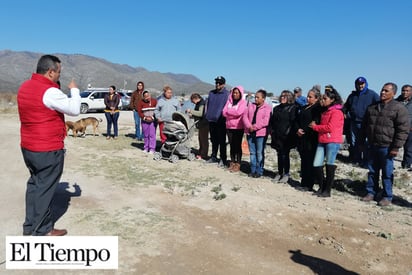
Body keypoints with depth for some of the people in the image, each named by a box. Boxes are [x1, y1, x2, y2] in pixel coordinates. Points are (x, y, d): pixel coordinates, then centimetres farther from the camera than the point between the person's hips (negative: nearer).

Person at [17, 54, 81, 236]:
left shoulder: (24, 87, 8)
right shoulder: (50, 92, -20)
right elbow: (75, 110, -15)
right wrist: (74, 90, 0)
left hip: (28, 147, 9)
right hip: (48, 150, -9)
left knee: (35, 184, 19)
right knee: (45, 187, 2)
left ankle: (30, 225, 28)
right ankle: (43, 230, 14)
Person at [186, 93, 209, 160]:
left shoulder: (202, 103, -15)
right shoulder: (199, 104, 17)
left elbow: (200, 113, -28)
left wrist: (191, 111, -22)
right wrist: (192, 115, 9)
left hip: (204, 124, -10)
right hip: (201, 124, 10)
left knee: (204, 139, -5)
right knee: (200, 139, 15)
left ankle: (203, 155, 0)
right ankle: (200, 153, 25)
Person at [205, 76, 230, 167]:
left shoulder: (227, 94, -7)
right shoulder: (211, 93, 12)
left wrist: (224, 118, -14)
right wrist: (207, 115, 13)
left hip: (221, 122, -6)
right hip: (211, 121, 6)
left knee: (222, 141, -1)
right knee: (213, 140, 16)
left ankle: (223, 159, 7)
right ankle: (213, 157, 28)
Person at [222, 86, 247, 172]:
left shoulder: (243, 102, -3)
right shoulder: (229, 101, 11)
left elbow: (238, 112, -18)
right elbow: (224, 112, 1)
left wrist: (229, 111, -6)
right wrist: (233, 113, -11)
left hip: (238, 127, -5)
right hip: (229, 126, 5)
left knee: (238, 146, -1)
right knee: (232, 145, 10)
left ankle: (238, 164, 3)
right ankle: (232, 163, 18)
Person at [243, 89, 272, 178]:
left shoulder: (267, 108, -4)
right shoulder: (250, 106, 13)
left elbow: (266, 121, -14)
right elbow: (245, 116, 5)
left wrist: (255, 127, -17)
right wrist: (249, 126, -10)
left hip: (260, 133, -5)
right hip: (250, 132, 5)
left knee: (259, 153, 1)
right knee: (252, 152, 11)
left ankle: (259, 171, 9)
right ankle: (253, 170, 19)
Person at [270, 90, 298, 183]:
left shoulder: (293, 108, -3)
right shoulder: (277, 108, 15)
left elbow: (293, 122, -10)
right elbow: (272, 121, 17)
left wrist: (287, 133, -14)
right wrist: (272, 131, 7)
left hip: (287, 137, -5)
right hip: (277, 136, 5)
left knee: (285, 155, -2)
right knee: (279, 155, 11)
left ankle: (286, 174, 9)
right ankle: (279, 173, 20)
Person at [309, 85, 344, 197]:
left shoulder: (336, 112, -9)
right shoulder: (325, 111, 18)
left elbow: (330, 127, -16)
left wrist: (315, 126, -5)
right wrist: (315, 126, 4)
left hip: (332, 141, -8)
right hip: (322, 141, 8)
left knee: (330, 165, 1)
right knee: (316, 165, 3)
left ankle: (327, 190, 10)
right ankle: (322, 187, 19)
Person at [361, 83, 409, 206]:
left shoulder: (399, 108, -7)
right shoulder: (372, 107, 11)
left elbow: (403, 129, -11)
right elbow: (365, 125, 19)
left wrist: (396, 147, -15)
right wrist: (362, 140, 15)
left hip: (386, 147, -5)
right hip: (372, 145, 6)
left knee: (387, 173, 4)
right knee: (372, 171, 13)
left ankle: (387, 197, 15)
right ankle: (371, 192, 25)